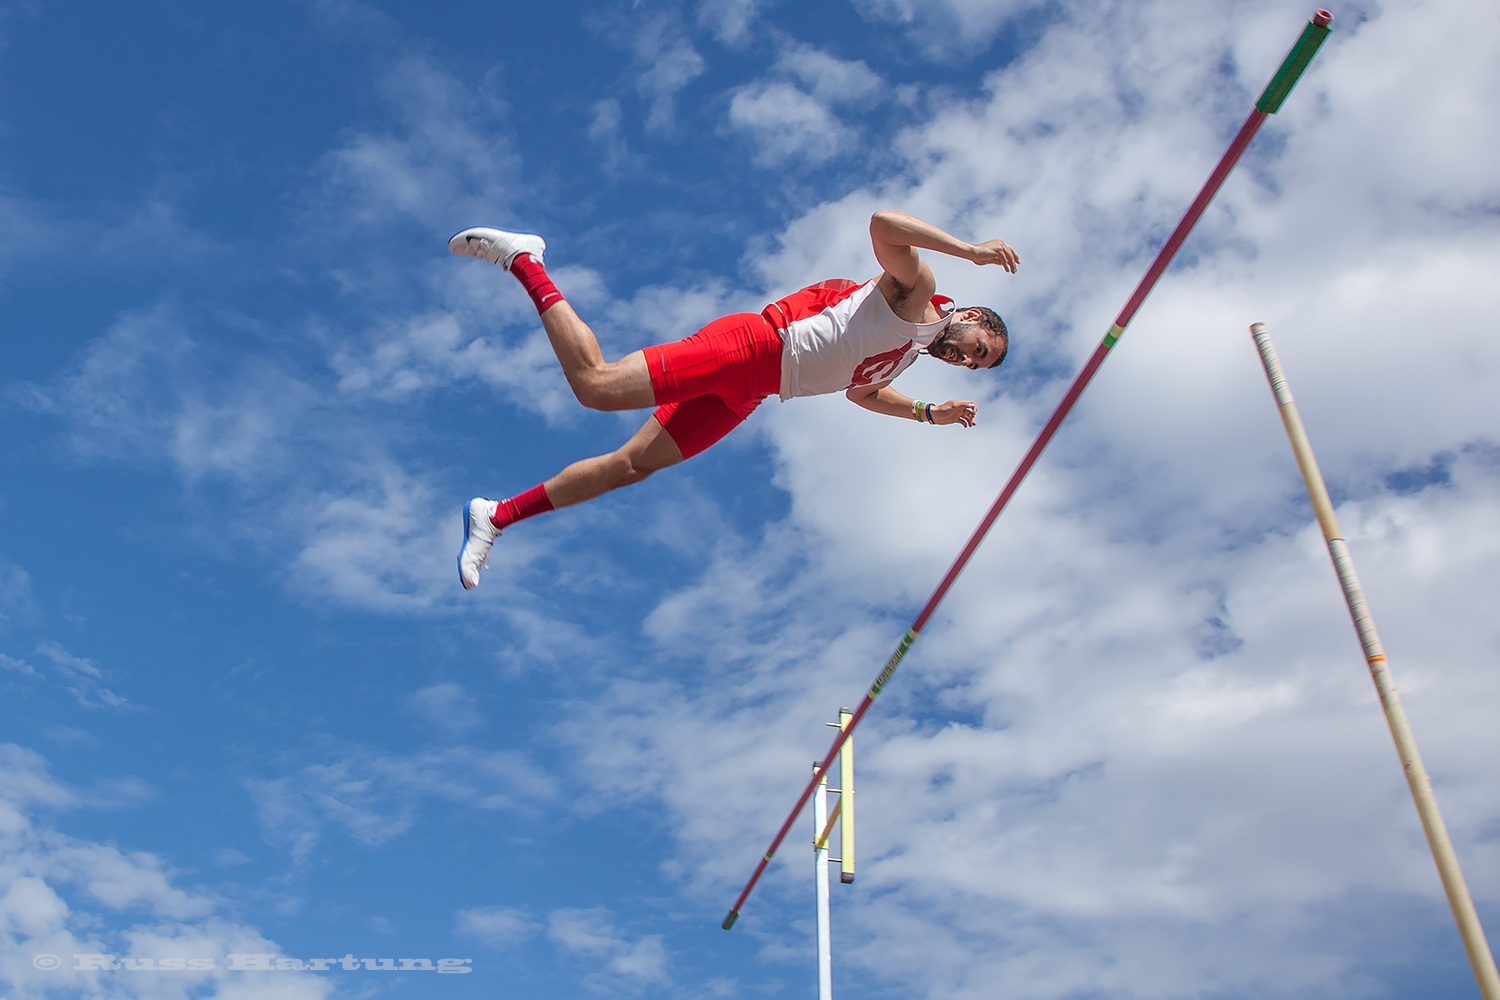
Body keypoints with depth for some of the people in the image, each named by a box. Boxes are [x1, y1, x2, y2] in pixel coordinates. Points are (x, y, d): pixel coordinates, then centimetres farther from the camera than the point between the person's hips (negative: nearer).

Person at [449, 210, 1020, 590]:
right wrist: (970, 249, -20)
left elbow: (863, 388, 40)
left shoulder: (912, 352, 24)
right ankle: (523, 260, -2)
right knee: (597, 386, -19)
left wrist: (929, 412, 32)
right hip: (753, 346, -9)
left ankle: (497, 516, 4)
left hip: (744, 397, 9)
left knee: (632, 466, 0)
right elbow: (882, 223, -18)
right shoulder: (918, 294, -2)